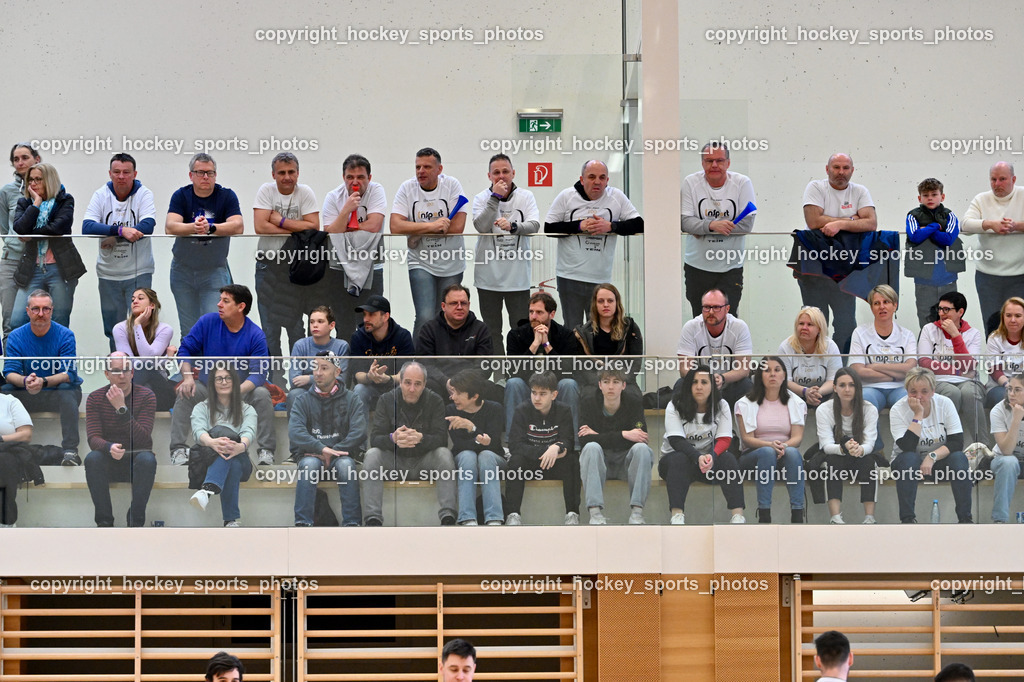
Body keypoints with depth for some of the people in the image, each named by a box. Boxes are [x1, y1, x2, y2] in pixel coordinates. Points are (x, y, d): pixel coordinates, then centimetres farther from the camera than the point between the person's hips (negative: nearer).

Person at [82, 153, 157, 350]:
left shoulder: (144, 194, -4)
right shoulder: (100, 195, -1)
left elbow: (148, 225, -20)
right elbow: (87, 227, -16)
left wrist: (112, 237, -23)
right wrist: (121, 230, -30)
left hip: (138, 271, -2)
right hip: (108, 272, 2)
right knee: (112, 326, 9)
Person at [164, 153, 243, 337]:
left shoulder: (227, 196, -3)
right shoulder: (181, 196, -1)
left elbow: (238, 226, -17)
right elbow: (170, 226, -17)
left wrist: (210, 228, -33)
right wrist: (193, 227, -37)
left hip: (215, 271, -2)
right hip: (183, 272, 2)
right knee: (188, 331, 7)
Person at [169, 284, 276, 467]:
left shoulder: (256, 335, -13)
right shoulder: (208, 322, -6)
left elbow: (258, 374, -20)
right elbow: (186, 350, -2)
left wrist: (237, 390, -40)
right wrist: (187, 376, -22)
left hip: (242, 389, -1)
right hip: (207, 385, 1)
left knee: (262, 395, -29)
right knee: (185, 393, -26)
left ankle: (266, 451, -20)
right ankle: (177, 450, -22)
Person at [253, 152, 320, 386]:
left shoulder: (305, 193, -3)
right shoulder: (266, 191, -3)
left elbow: (314, 227, -13)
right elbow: (260, 227, -14)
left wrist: (280, 221, -14)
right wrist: (295, 228, -13)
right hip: (268, 261, 0)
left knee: (295, 323, 3)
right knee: (270, 324, 2)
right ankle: (274, 378, 10)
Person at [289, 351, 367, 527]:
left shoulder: (352, 400, 7)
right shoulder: (303, 400, 7)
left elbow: (360, 432, -7)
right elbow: (295, 432, -9)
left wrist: (333, 452, -16)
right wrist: (322, 449, -23)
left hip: (341, 455, 0)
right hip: (311, 454, 0)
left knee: (346, 464, -34)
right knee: (309, 464, -34)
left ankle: (352, 523, -35)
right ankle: (302, 523, -38)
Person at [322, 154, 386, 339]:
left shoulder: (376, 191, -2)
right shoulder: (333, 197, 2)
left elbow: (374, 226, -14)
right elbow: (330, 234, -8)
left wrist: (344, 228, -7)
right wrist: (346, 209, -18)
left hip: (370, 270, -1)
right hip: (339, 267, 1)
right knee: (344, 328, 1)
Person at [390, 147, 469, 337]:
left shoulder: (452, 185, -5)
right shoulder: (407, 188, -4)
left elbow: (457, 227, -14)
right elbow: (395, 227, -14)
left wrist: (417, 230, -12)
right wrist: (432, 226, -20)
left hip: (451, 264, 1)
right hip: (421, 263, -1)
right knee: (425, 318, -15)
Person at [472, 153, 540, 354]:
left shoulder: (526, 197, 2)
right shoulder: (481, 199, 1)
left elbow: (534, 225, -12)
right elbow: (481, 226, -16)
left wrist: (512, 226, -30)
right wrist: (495, 197, -18)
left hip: (518, 275, 0)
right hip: (488, 275, 0)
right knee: (491, 329, 8)